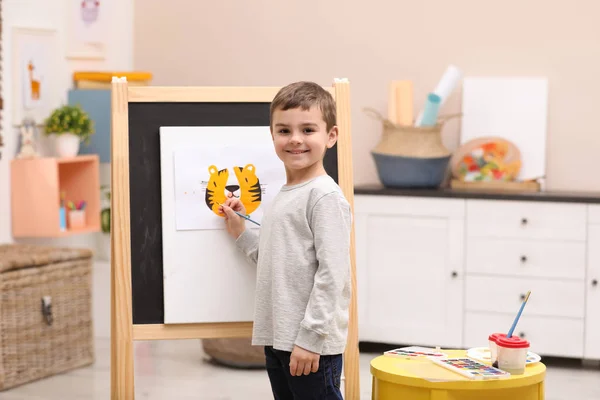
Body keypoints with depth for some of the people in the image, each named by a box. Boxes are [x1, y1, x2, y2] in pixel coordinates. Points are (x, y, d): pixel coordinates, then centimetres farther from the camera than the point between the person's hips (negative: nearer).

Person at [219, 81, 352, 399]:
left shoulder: (325, 197, -12)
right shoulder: (283, 197, 16)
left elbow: (331, 273, -18)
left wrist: (310, 337, -20)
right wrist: (240, 233, 14)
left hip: (312, 346, -9)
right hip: (276, 340, 9)